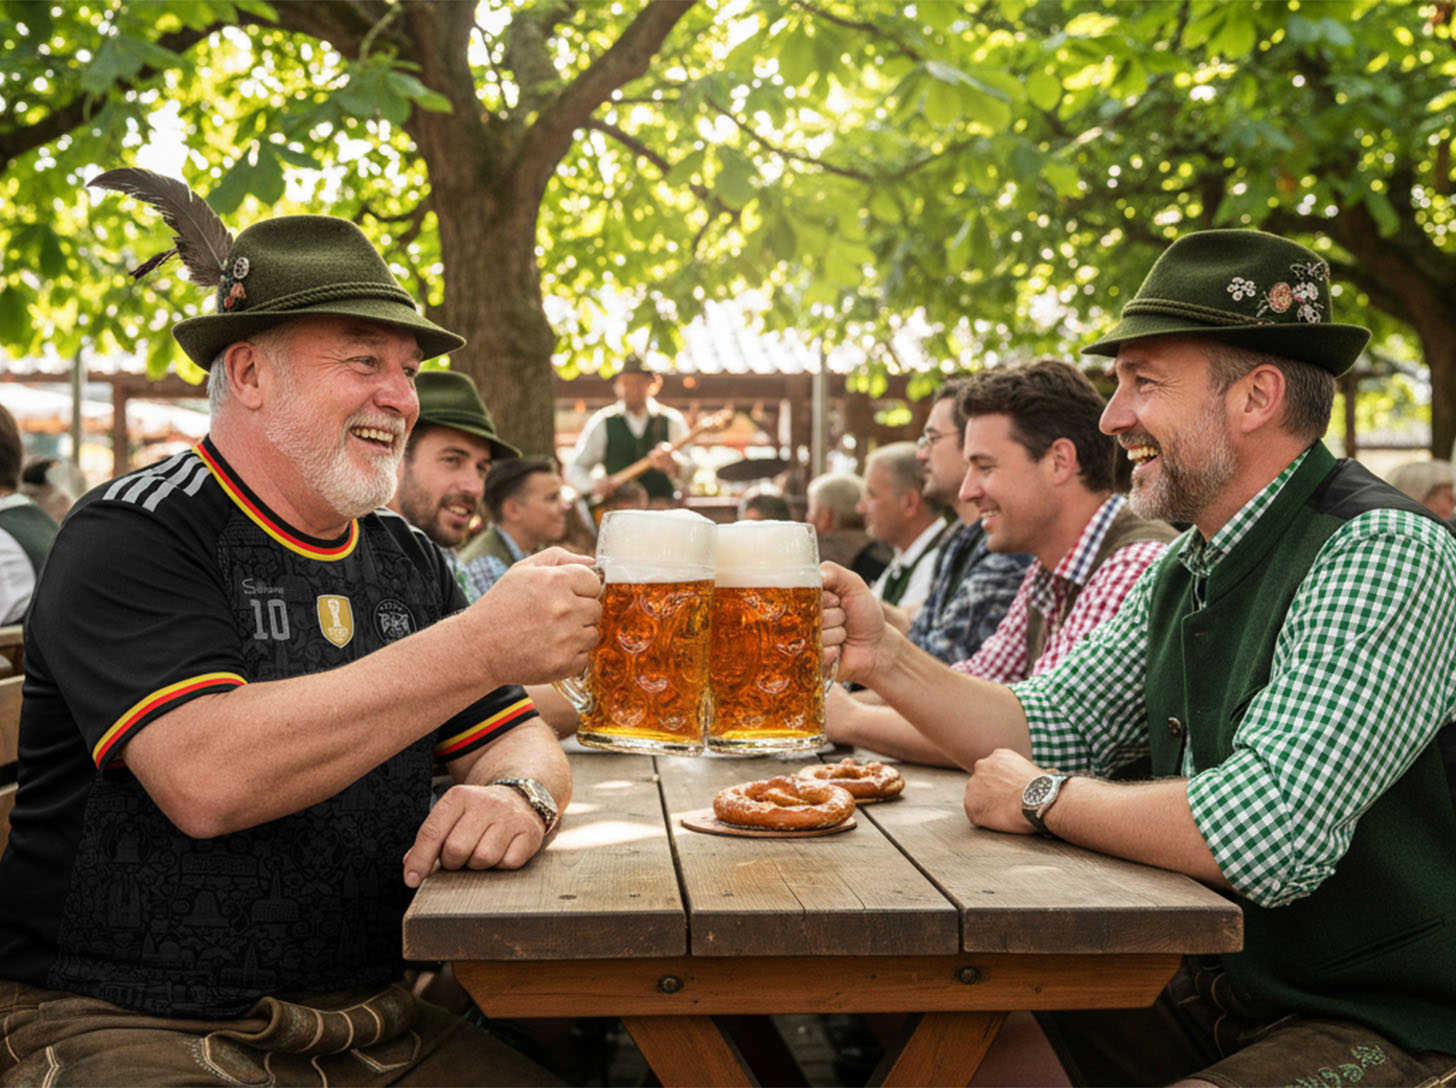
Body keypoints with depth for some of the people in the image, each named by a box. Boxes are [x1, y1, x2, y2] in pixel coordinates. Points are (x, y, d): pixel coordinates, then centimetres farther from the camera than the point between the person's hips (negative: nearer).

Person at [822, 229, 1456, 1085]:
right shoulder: (1184, 572, 6)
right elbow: (1050, 727, 12)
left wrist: (1041, 797, -17)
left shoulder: (1384, 557, -23)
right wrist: (886, 659, -4)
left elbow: (1268, 836, -33)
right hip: (1216, 995, 8)